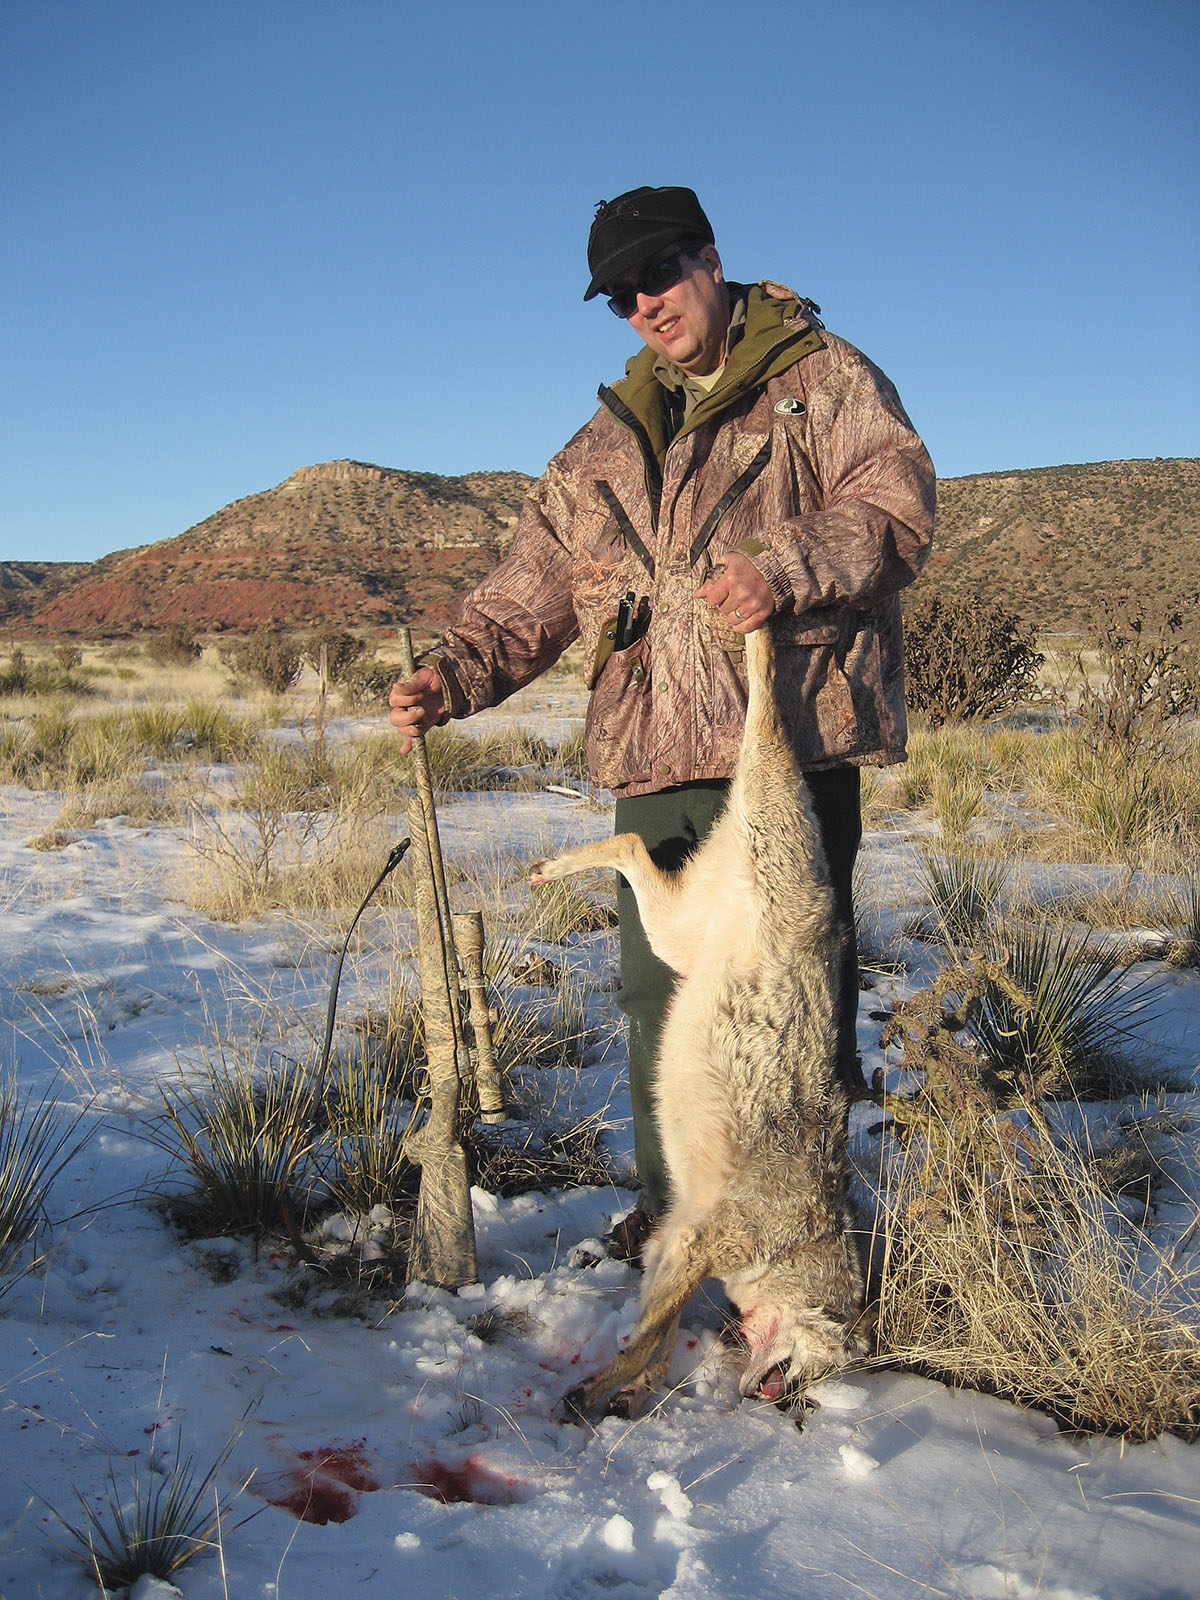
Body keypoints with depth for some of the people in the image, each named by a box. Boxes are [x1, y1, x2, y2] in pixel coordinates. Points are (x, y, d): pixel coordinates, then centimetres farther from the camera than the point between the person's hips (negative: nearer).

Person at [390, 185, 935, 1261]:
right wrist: (456, 673, 2)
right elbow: (532, 590, 19)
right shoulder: (605, 446, 23)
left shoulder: (823, 377, 8)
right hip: (656, 759, 5)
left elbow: (898, 498, -8)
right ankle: (674, 1207, 26)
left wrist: (787, 568, -26)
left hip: (794, 739, -5)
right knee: (657, 991, 9)